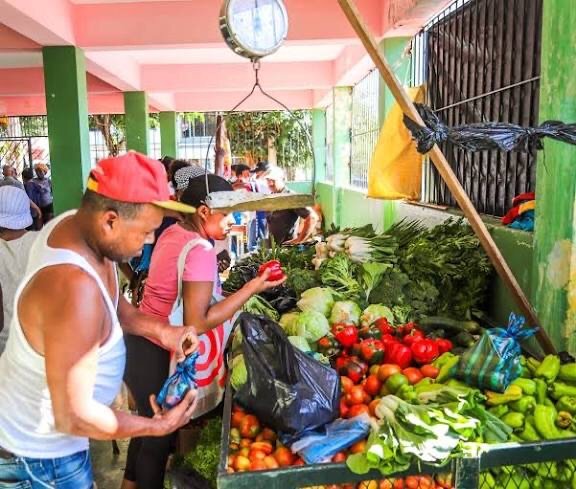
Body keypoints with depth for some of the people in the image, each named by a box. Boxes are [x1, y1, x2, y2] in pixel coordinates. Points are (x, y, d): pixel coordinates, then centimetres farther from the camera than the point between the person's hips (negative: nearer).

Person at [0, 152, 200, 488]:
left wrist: (160, 331, -8)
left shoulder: (74, 224, -12)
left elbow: (112, 304, 7)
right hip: (37, 452, -8)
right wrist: (159, 426, -18)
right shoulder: (75, 289, -40)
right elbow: (73, 417, -30)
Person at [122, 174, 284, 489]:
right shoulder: (200, 250, -24)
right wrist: (252, 288, -25)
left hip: (140, 340, 10)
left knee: (149, 424, 28)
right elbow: (197, 322, -28)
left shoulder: (173, 233, 4)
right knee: (160, 433, 12)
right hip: (157, 353, -10)